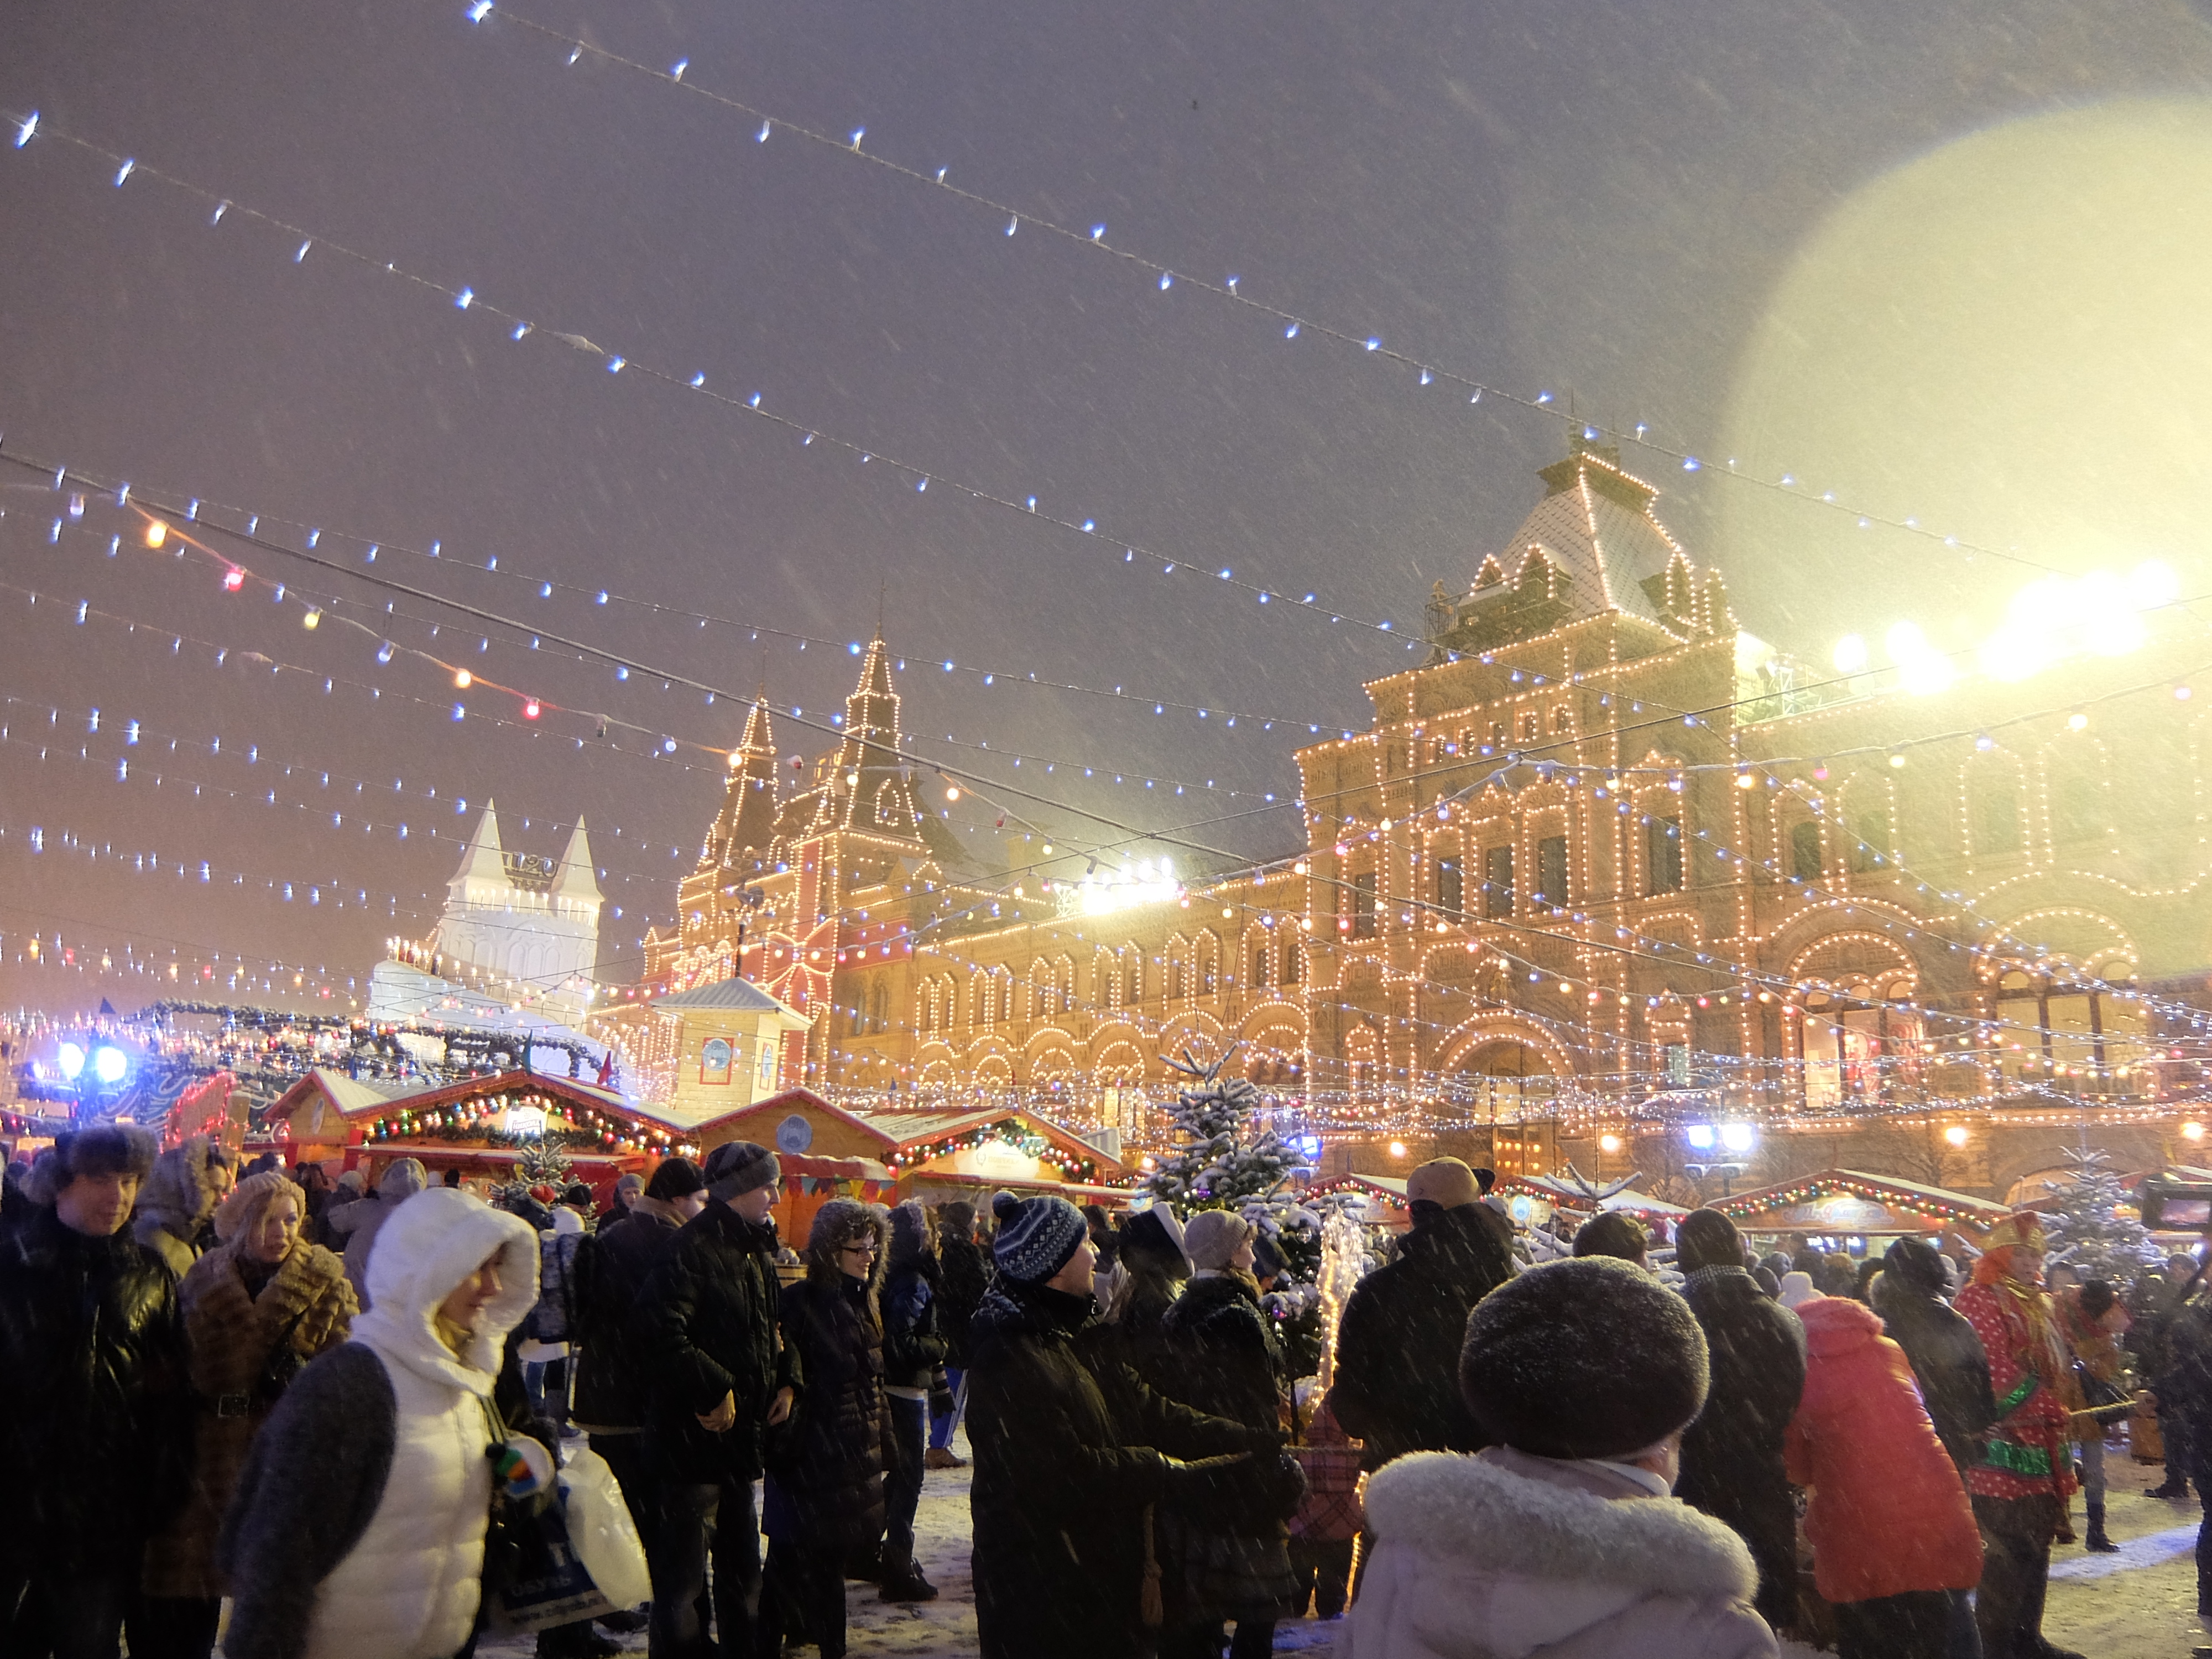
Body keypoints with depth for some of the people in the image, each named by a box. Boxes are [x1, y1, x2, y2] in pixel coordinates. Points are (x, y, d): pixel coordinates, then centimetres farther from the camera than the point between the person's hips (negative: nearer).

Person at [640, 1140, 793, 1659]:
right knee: (683, 1575, 0)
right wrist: (716, 1390, -22)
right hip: (695, 1435, -9)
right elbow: (666, 1335, -27)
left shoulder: (757, 1252, 13)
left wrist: (784, 1380, 6)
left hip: (740, 1437, 9)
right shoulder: (694, 1248, -16)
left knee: (742, 1566, 20)